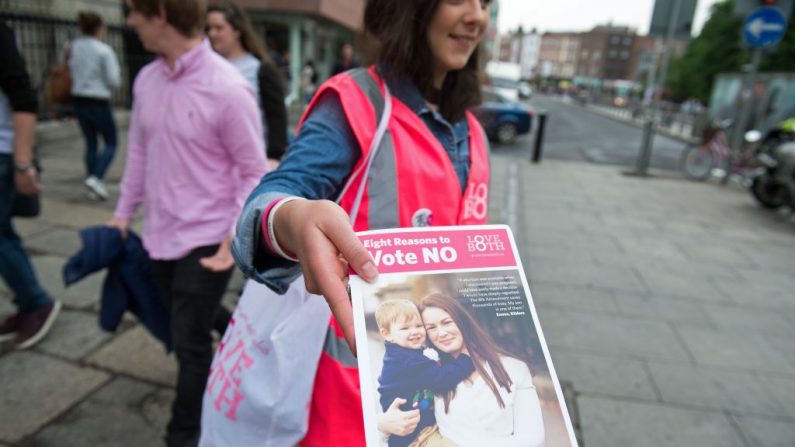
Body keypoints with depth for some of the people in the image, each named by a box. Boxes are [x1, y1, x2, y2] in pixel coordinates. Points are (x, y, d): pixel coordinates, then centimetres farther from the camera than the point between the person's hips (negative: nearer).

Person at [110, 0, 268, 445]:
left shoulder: (228, 88, -19)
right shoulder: (146, 80, 2)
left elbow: (254, 173, -14)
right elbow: (139, 151, 14)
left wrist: (236, 235, -22)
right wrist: (124, 213, 17)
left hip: (207, 240, -6)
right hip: (161, 235, 7)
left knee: (190, 343, 5)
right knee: (189, 332, 21)